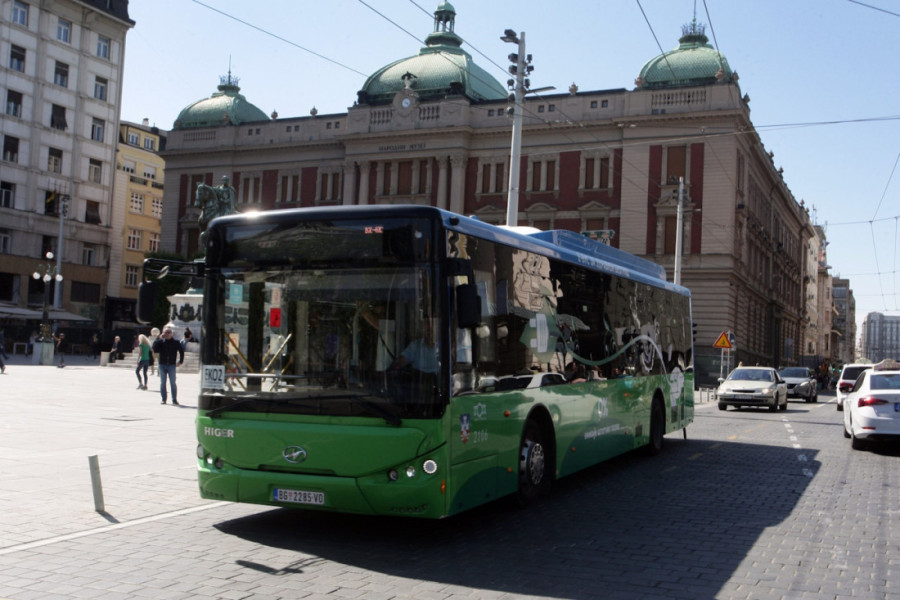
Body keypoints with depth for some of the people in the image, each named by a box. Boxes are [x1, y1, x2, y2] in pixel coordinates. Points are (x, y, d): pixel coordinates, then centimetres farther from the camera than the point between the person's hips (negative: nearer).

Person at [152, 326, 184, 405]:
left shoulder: (176, 342, 2)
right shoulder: (160, 342, 3)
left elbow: (181, 351, 12)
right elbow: (155, 349, -11)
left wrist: (180, 361, 6)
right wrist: (159, 339, -13)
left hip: (172, 365, -2)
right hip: (162, 365, 2)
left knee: (172, 383, -1)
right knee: (162, 383, 6)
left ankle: (174, 400, 4)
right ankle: (163, 399, 14)